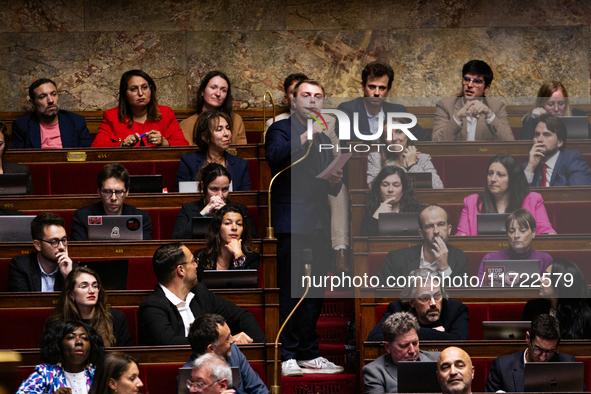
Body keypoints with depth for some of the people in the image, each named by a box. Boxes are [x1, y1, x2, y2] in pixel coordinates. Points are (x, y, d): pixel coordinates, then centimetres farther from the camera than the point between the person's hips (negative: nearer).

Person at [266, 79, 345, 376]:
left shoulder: (324, 139, 23)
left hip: (319, 226, 7)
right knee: (290, 292, -9)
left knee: (314, 293, 9)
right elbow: (274, 156, -19)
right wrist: (306, 137, -25)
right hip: (292, 224, -7)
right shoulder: (282, 129, 3)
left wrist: (335, 181, 4)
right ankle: (287, 357, -8)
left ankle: (309, 354, 15)